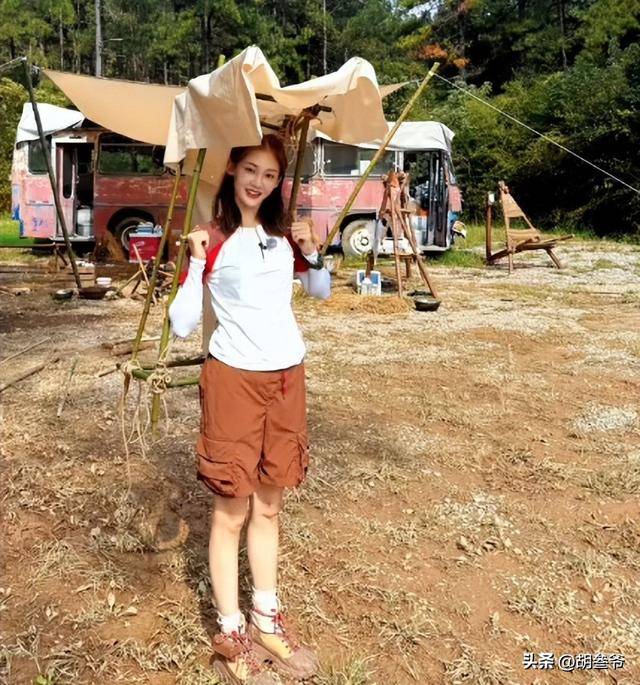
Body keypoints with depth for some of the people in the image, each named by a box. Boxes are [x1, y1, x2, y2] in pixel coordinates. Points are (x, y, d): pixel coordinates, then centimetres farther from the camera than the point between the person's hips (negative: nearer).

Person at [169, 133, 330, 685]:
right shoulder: (211, 240, -6)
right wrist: (196, 263, -21)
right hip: (234, 380, -5)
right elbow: (182, 325, -11)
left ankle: (267, 618, 28)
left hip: (288, 377, 5)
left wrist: (311, 252, 3)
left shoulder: (284, 235, 9)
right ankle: (231, 635, 19)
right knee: (231, 511, 4)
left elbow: (322, 292, 21)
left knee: (268, 505, 14)